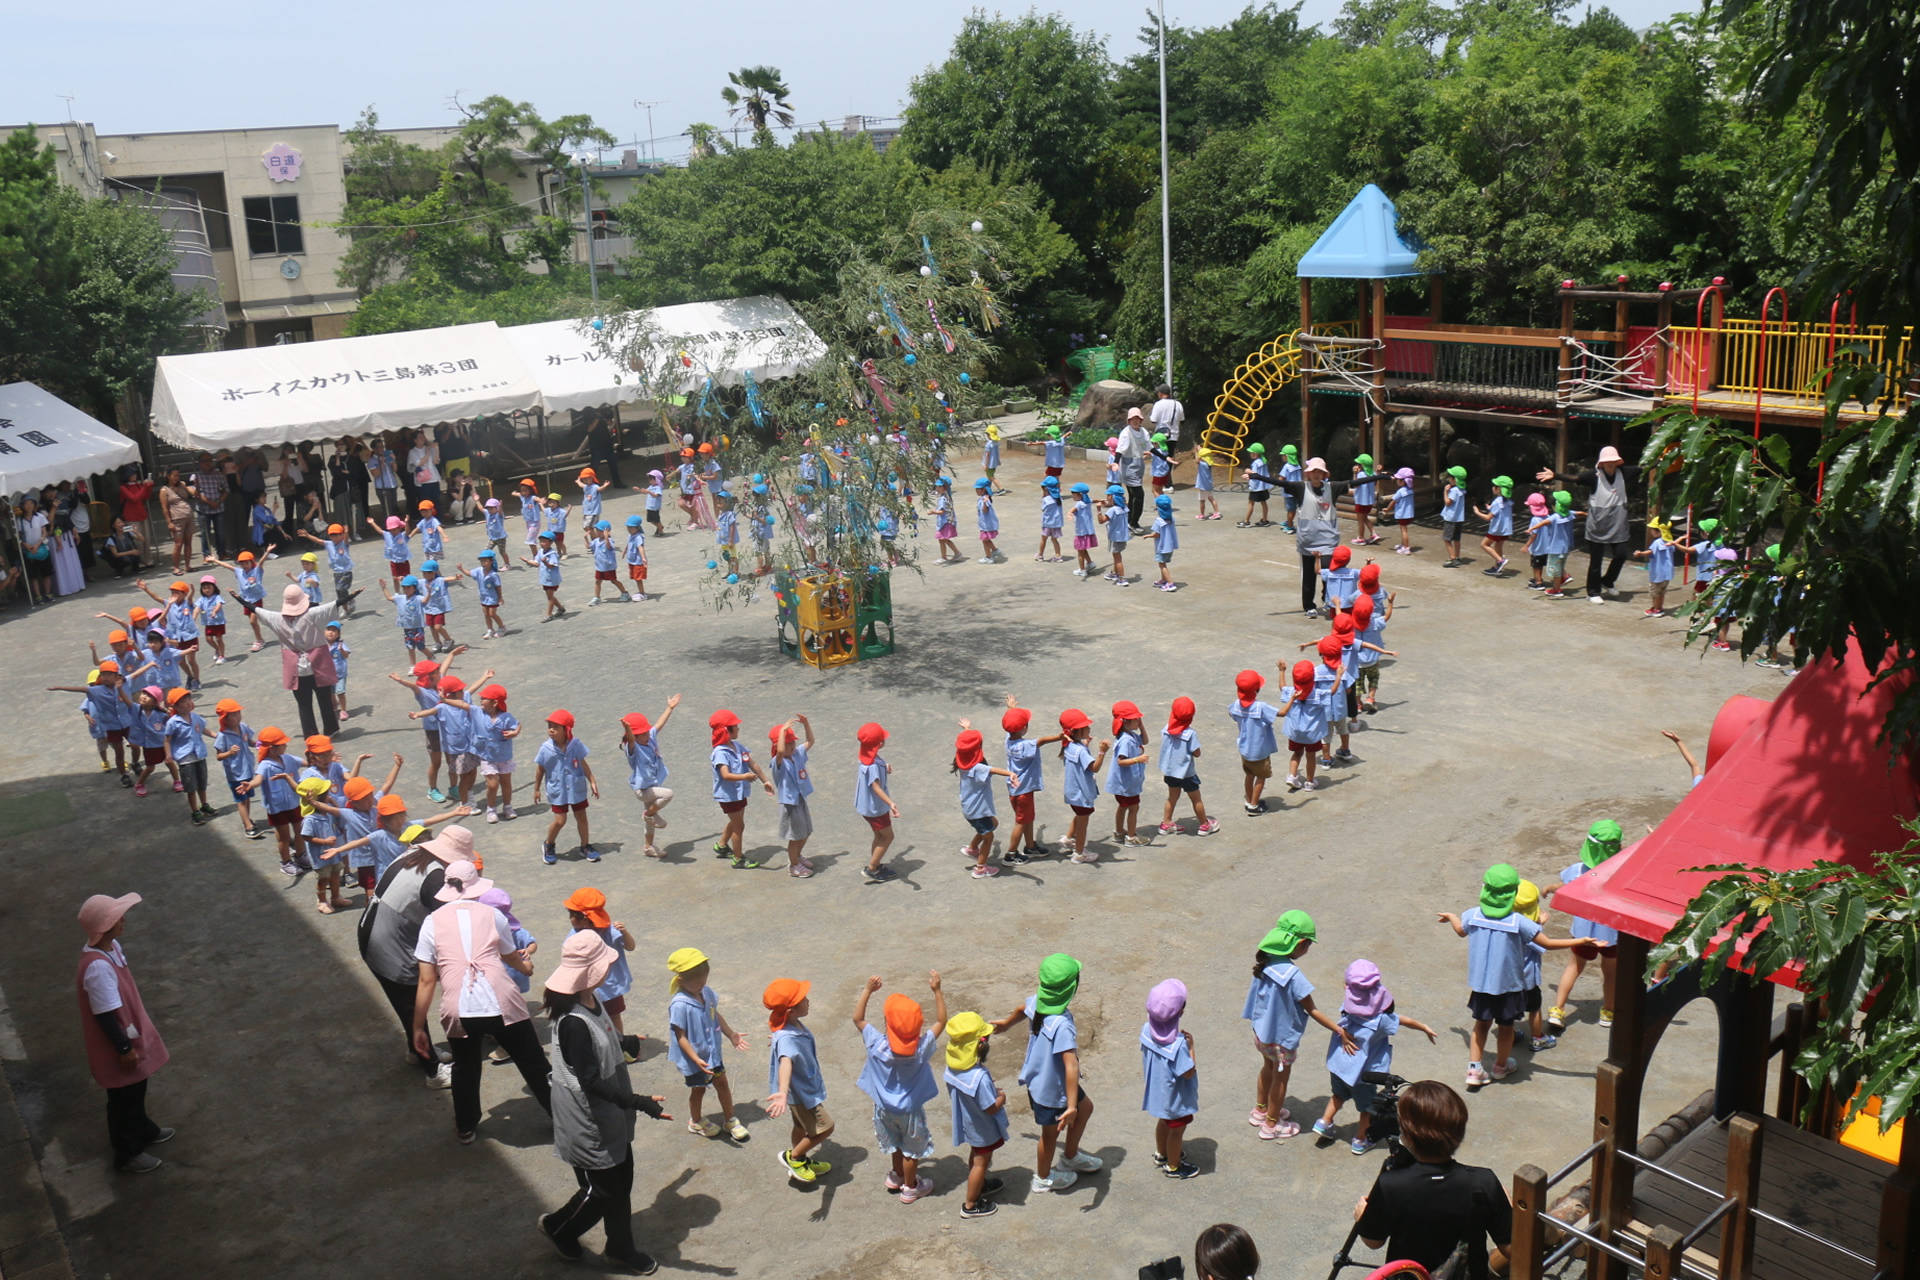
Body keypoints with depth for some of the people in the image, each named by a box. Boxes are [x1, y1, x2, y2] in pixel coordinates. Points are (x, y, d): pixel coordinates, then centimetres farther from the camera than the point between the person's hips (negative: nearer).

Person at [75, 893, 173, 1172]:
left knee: (137, 1088, 28)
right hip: (116, 1047, -9)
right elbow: (105, 1015, -28)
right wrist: (124, 1048, -19)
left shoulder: (111, 946, -6)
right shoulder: (97, 967, -36)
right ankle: (127, 1154, 31)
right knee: (123, 1097, 11)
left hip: (130, 1035, 9)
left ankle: (142, 1130, 50)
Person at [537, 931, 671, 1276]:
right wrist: (641, 1103, -34)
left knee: (621, 1181, 18)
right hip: (589, 1124, -9)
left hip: (612, 1117, 9)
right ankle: (558, 1227, 35)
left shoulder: (593, 1001, -2)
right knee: (603, 1190, 9)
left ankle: (621, 1248, 37)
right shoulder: (573, 1022, -32)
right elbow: (591, 1082, -31)